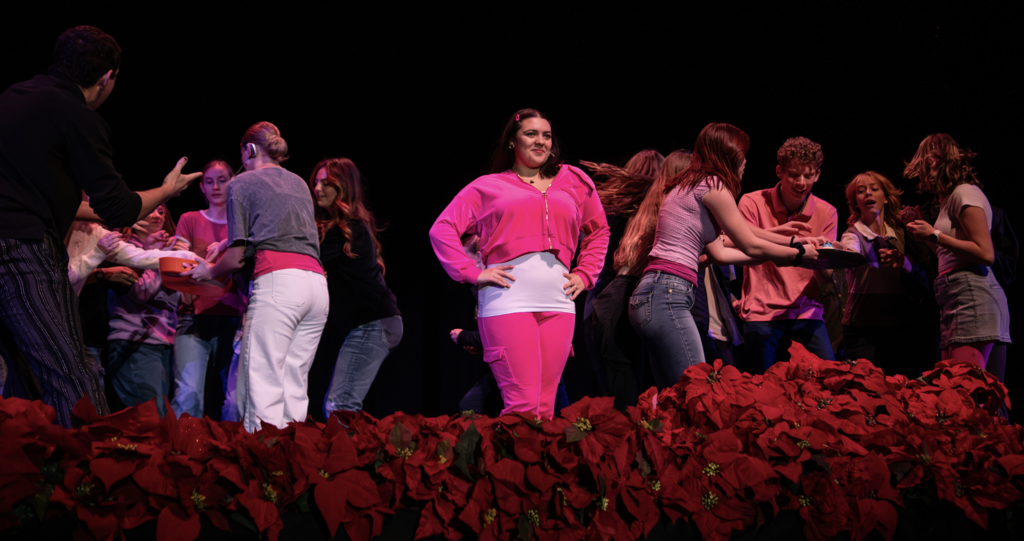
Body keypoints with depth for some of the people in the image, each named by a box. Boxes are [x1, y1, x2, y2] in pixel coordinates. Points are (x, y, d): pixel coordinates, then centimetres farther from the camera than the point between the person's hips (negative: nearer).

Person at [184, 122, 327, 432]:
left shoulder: (242, 183, 10)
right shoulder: (300, 184, 27)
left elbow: (237, 257, 4)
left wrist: (209, 272, 24)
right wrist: (226, 244, 44)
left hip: (278, 281, -6)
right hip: (317, 280, 6)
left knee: (263, 384, -10)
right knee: (294, 388, 4)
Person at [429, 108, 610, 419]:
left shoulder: (574, 183, 21)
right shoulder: (488, 187, 12)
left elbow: (599, 231, 32)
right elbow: (442, 230, 10)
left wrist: (584, 275, 18)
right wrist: (473, 273, -2)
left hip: (558, 302, 4)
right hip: (508, 301, -3)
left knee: (544, 408, 1)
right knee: (523, 407, -15)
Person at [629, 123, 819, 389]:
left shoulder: (689, 186, 23)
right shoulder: (711, 185, -5)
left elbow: (719, 253, 23)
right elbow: (750, 246, 0)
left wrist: (778, 239, 29)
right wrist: (800, 252, 15)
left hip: (647, 298, 10)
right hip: (668, 296, -10)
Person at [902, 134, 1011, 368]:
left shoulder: (965, 193, -4)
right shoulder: (950, 198, 24)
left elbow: (986, 255, -13)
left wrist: (935, 235, -10)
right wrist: (921, 226, 25)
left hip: (972, 298, -9)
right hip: (954, 304, 9)